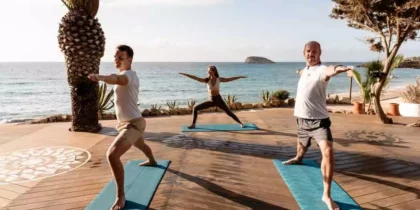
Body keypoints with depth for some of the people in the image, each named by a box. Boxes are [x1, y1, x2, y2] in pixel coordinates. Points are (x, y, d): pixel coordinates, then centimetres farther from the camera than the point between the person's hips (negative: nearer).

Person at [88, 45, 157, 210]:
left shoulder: (129, 74, -24)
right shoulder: (123, 75, 10)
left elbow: (118, 79, -48)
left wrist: (100, 77, -64)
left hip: (133, 123, -11)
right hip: (127, 122, 11)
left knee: (112, 154, -25)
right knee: (140, 145, 37)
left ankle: (121, 197, -12)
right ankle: (152, 161, 69)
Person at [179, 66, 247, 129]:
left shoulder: (219, 79, -4)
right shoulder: (207, 80, -4)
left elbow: (230, 79, 3)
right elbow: (196, 78, -11)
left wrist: (240, 77, 7)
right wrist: (185, 74, -19)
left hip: (218, 100, -2)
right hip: (211, 101, 2)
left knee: (229, 113, 1)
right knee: (195, 108, -6)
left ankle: (240, 123, 21)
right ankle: (193, 124, 6)